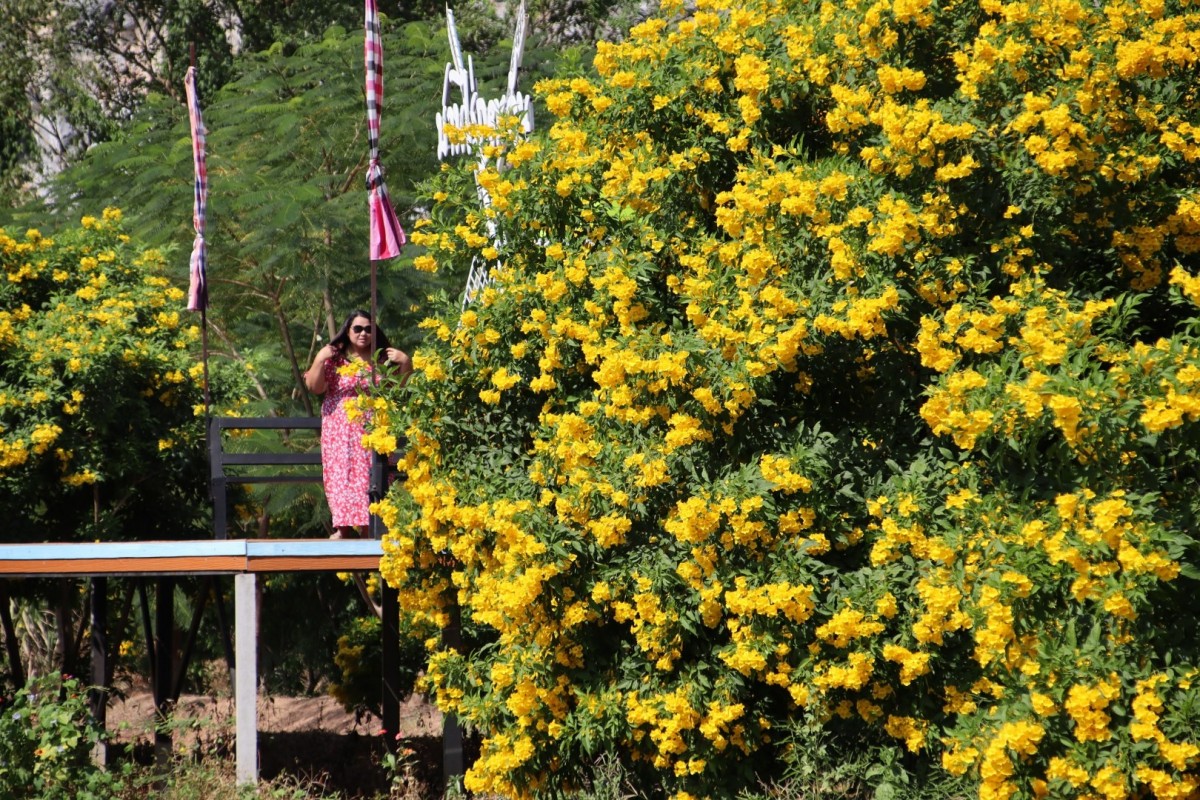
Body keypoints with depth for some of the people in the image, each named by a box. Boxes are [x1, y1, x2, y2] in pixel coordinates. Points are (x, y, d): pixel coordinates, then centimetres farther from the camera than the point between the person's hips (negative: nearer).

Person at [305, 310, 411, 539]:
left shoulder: (383, 359, 8)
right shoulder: (335, 358, 4)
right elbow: (314, 387, -2)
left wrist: (406, 363, -7)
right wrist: (320, 361, -13)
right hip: (341, 431, -1)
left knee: (371, 477, -4)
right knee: (342, 475, -7)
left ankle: (369, 526, -2)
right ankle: (345, 528, -4)